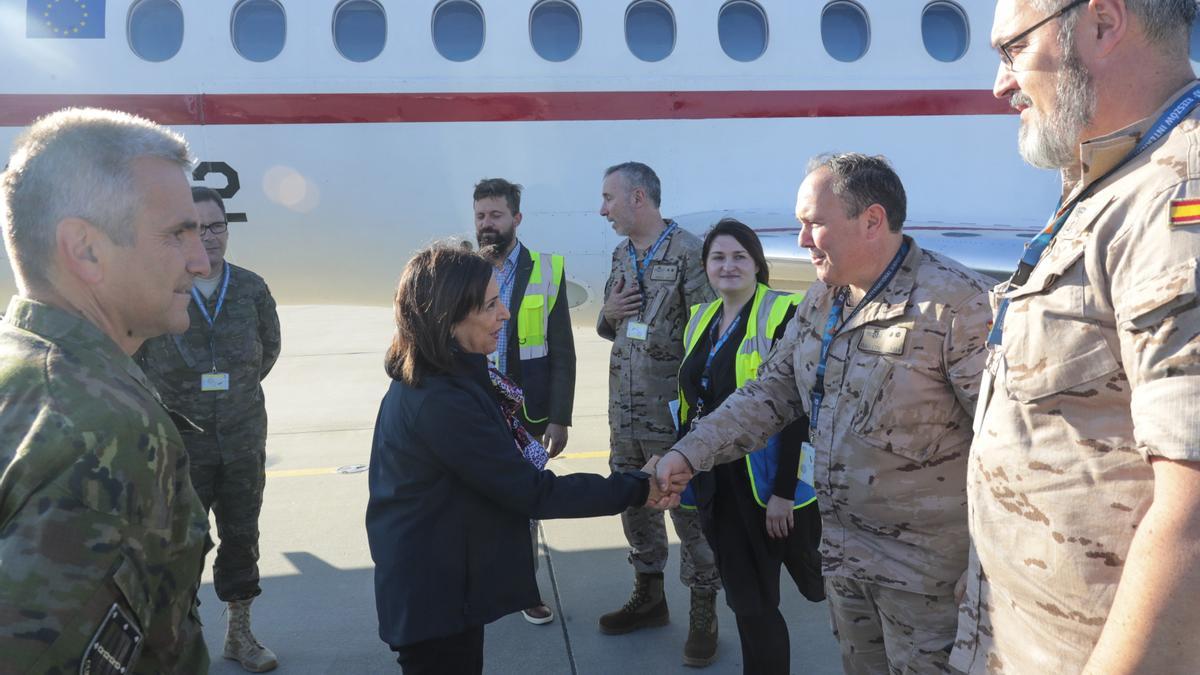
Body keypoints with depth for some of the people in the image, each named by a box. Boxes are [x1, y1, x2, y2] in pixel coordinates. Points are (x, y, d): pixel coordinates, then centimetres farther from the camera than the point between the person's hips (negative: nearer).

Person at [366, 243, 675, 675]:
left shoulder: (428, 381, 3)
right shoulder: (441, 401, -29)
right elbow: (530, 492, -25)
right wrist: (635, 490, -20)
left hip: (439, 584, 9)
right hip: (434, 599, -9)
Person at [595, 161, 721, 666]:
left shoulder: (689, 251, -12)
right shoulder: (621, 255, 12)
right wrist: (607, 315, -3)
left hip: (674, 407, -7)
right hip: (624, 407, 7)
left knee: (689, 506, 2)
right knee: (632, 501, 17)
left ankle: (703, 611, 18)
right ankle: (649, 594, 34)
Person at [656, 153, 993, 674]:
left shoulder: (953, 301, -22)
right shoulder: (822, 298, 3)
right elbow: (772, 391, 8)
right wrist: (690, 453, 0)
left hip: (925, 559, -7)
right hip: (841, 545, 7)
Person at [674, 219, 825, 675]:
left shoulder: (782, 314, -12)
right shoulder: (700, 319, 10)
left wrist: (784, 490, -19)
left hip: (769, 481, -5)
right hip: (719, 483, 6)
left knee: (821, 584, 14)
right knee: (747, 602, 13)